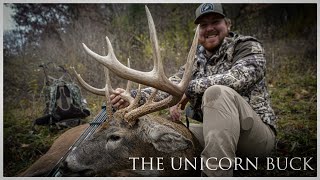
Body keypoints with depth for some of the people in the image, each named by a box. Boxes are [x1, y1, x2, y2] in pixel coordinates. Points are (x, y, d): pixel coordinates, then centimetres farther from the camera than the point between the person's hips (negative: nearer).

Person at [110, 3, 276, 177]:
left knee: (217, 92, -32)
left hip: (258, 134, -5)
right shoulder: (198, 59, 12)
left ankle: (216, 172, -33)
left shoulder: (248, 46, -4)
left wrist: (189, 88, -27)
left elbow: (238, 77, -25)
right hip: (215, 132, 5)